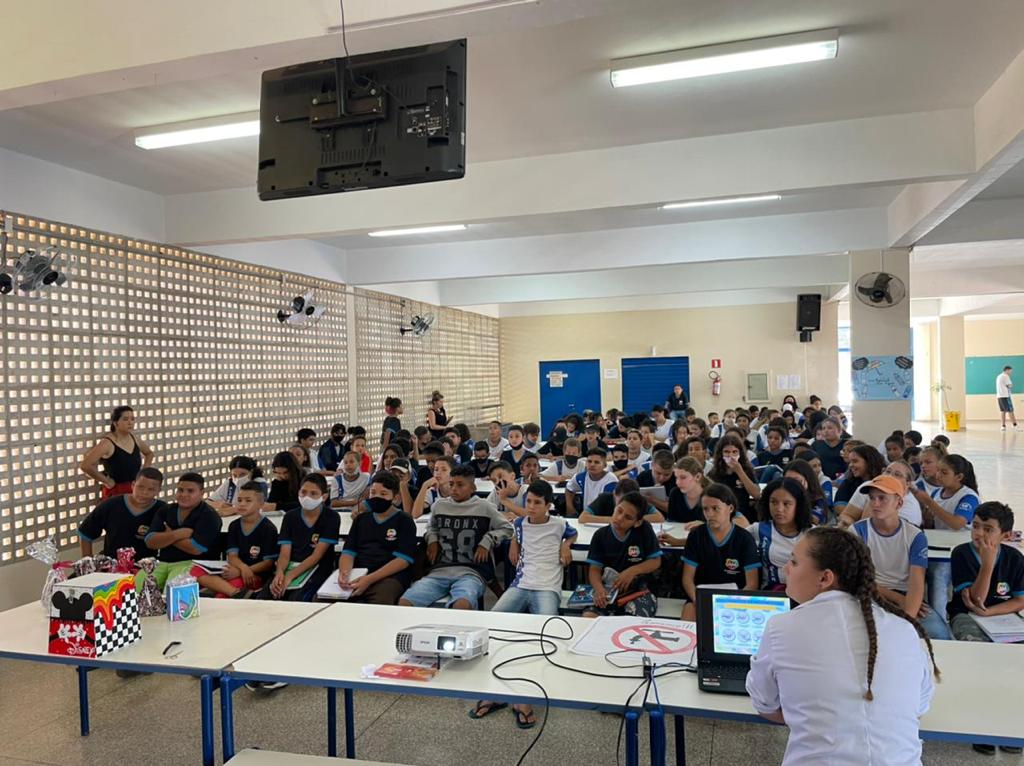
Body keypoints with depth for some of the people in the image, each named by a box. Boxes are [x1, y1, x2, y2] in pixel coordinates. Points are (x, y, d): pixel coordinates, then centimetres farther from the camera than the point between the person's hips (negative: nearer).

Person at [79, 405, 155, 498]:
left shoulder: (134, 438, 6)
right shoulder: (107, 443, -15)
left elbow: (149, 453, 26)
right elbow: (85, 466, -25)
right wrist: (106, 481, -16)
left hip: (136, 491, 6)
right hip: (115, 493, -6)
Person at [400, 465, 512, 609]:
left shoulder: (483, 507, 5)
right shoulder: (439, 505, 16)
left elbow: (506, 528, 15)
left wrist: (486, 542, 1)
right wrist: (432, 540, 14)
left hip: (471, 572, -4)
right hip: (440, 570, 4)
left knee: (462, 605, -38)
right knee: (404, 602, -21)